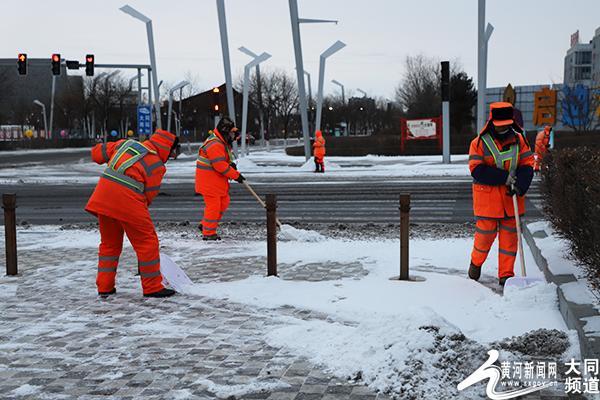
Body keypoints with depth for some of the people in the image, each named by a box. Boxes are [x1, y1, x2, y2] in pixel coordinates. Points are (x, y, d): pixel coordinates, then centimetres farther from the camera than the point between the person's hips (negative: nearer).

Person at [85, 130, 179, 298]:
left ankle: (104, 287, 23)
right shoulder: (157, 165, -1)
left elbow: (97, 152, 22)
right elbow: (149, 195, 1)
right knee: (147, 242, 5)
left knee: (109, 242, 19)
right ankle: (152, 287, 9)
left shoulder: (126, 143, 16)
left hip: (103, 196, 7)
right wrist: (140, 211, 16)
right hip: (127, 199, -7)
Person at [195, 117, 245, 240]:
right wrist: (236, 175, -19)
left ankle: (205, 225, 27)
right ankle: (208, 233, 5)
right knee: (213, 205, -6)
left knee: (224, 202, 17)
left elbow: (225, 158, 24)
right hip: (209, 180, -11)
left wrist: (231, 163, 1)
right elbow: (220, 165, -27)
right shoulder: (215, 145, -23)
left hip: (217, 180, 11)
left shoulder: (222, 142, 13)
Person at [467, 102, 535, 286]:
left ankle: (506, 274, 15)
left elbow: (527, 165, -2)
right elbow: (477, 170, -14)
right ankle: (476, 262, 29)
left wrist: (519, 186, -19)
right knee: (485, 233, 1)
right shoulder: (479, 143, -6)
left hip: (512, 197, 3)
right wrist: (504, 177, -18)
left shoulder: (518, 140, 4)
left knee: (510, 236, 6)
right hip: (487, 197, -3)